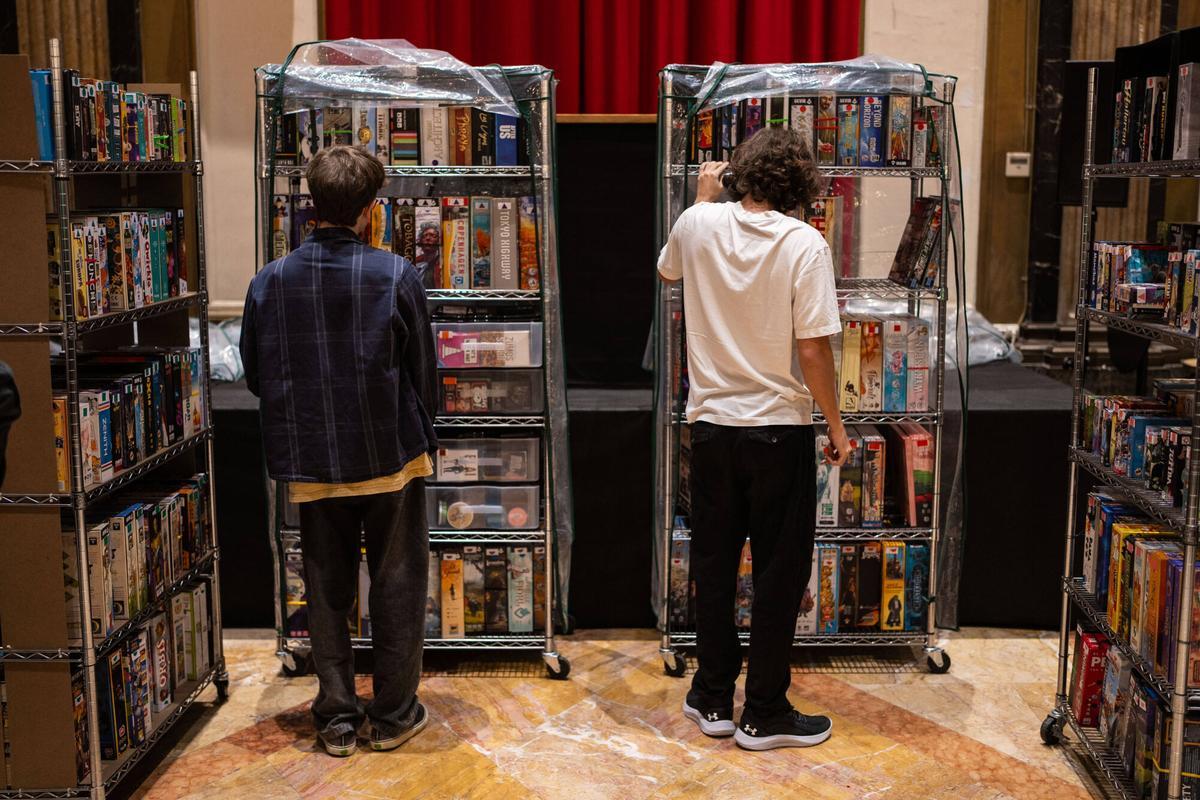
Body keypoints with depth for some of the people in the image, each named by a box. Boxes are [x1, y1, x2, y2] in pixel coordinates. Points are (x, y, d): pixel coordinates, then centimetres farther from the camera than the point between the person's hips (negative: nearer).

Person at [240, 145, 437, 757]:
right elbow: (423, 371, -4)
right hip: (390, 456, -2)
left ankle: (337, 719, 22)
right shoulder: (395, 275, -12)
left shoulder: (269, 281, -5)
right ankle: (393, 716, 20)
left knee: (327, 590, 13)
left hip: (310, 464, 2)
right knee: (397, 585, 11)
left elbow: (256, 375, 4)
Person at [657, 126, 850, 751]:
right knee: (779, 572, 8)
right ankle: (764, 713, 16)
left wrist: (703, 195, 30)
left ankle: (712, 698, 26)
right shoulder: (804, 244, -14)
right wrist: (836, 425, -2)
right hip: (780, 428, -4)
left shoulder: (698, 223, -2)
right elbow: (812, 350, -16)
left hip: (711, 424, 4)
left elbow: (669, 270, 21)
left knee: (714, 564, 15)